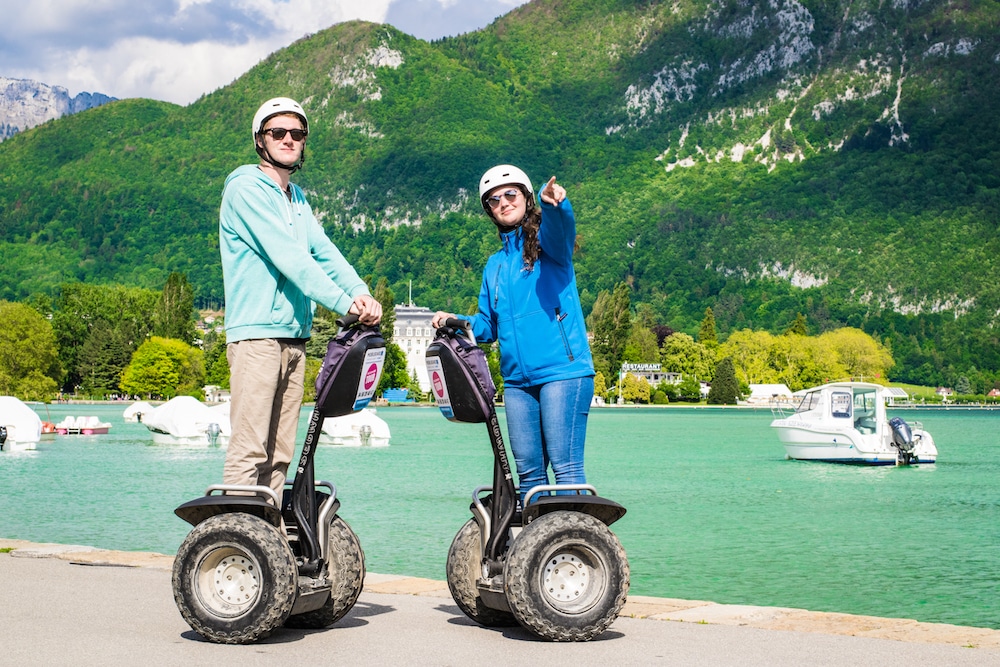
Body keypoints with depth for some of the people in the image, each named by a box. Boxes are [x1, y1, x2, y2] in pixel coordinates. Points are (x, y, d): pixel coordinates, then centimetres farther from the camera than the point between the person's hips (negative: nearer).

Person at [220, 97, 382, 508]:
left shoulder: (297, 199, 20)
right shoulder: (245, 188, -5)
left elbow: (324, 251, 8)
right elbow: (287, 256, -16)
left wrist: (362, 292, -11)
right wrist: (344, 302, -22)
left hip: (294, 335, 8)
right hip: (256, 333, -8)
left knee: (279, 452, 7)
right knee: (249, 449, -11)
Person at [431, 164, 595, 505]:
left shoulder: (546, 241, 3)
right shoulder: (494, 266, 20)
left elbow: (559, 227, -22)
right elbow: (488, 325, 22)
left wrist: (553, 202, -45)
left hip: (562, 371, -6)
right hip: (517, 379, 6)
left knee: (565, 465, -9)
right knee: (528, 469, 7)